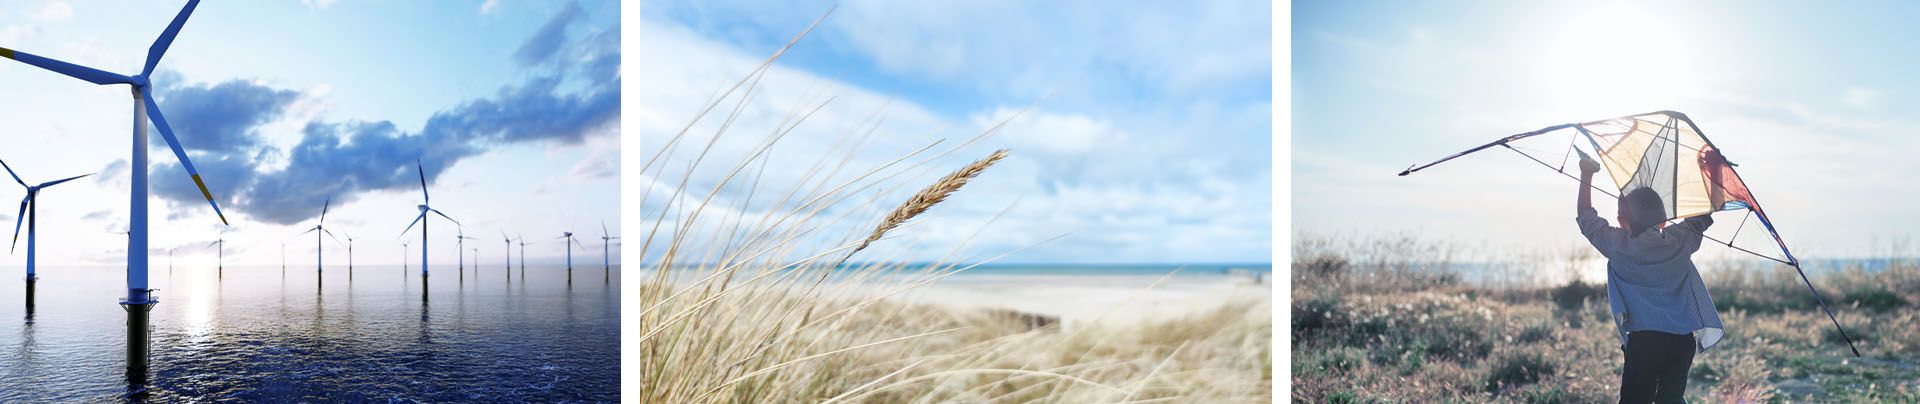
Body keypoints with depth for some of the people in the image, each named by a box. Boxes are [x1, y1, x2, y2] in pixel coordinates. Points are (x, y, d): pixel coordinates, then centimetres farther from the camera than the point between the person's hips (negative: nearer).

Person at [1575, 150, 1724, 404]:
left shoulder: (1619, 246, -6)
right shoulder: (1680, 241, 2)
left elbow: (1586, 218, 7)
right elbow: (1704, 217, 18)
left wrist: (1587, 177, 14)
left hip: (1643, 339, -3)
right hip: (1683, 337, 4)